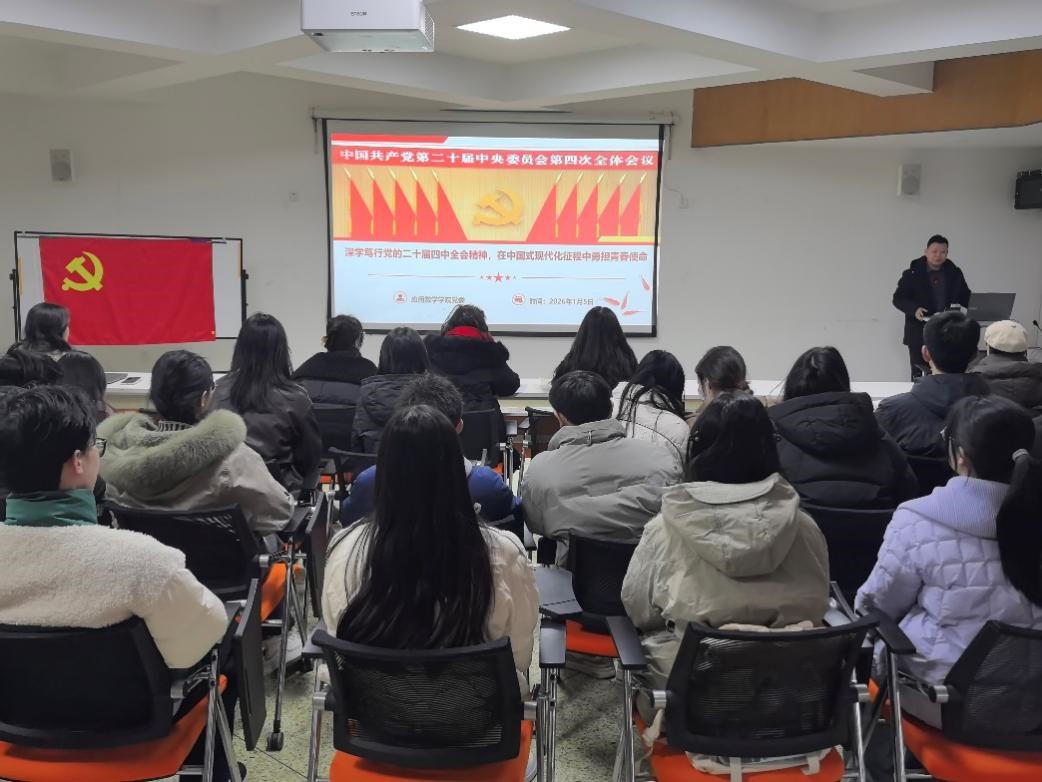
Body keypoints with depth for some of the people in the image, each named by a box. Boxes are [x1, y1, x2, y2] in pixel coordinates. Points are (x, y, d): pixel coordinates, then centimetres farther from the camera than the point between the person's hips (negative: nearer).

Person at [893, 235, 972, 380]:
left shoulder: (954, 273, 10)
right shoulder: (912, 273, -1)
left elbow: (966, 297, 16)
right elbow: (898, 298, -2)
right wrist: (914, 309, -21)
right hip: (919, 334, -3)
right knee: (919, 376, 0)